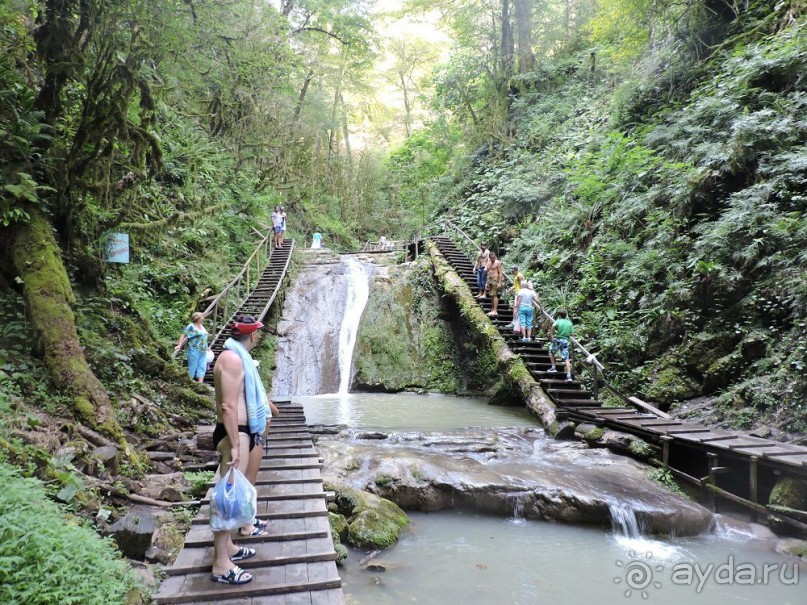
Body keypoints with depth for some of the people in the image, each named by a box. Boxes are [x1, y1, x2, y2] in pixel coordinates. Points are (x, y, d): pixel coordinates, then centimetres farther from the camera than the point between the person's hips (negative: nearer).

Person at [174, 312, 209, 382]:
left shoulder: (201, 326, 15)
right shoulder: (191, 326, -8)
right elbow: (183, 335, -16)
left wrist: (206, 347, 27)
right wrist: (179, 345, -26)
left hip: (203, 351, 8)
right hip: (194, 350, -8)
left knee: (202, 367, 3)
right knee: (192, 367, -1)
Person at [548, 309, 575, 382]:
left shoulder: (558, 321, -4)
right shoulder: (570, 323, 10)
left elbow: (553, 326, -25)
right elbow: (571, 334, 8)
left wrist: (551, 334, -12)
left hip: (557, 340, -3)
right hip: (566, 341, 3)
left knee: (551, 352, 24)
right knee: (566, 358, 0)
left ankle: (553, 367, 18)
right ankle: (569, 376, -8)